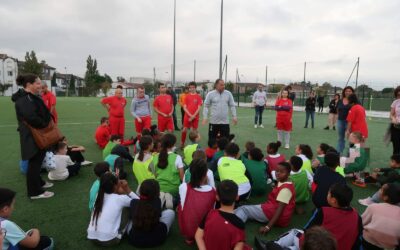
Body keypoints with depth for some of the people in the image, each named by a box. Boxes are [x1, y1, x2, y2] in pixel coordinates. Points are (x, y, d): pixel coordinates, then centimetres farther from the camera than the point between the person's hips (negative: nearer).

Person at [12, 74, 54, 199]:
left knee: (37, 161, 21)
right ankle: (35, 192, 7)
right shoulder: (24, 99, -21)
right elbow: (31, 117, -34)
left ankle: (38, 182, 36)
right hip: (32, 137, -10)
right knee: (34, 162, -3)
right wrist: (44, 125, -19)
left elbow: (41, 113, 20)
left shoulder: (31, 97, 12)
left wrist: (47, 123, 5)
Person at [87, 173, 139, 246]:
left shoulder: (99, 196, 6)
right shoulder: (120, 199, -9)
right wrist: (128, 190, 2)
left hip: (92, 237, 6)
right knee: (127, 208, 10)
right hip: (109, 240, -6)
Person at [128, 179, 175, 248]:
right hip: (156, 239, -2)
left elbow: (131, 216, 8)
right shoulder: (157, 202, -14)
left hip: (134, 239, 2)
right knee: (170, 212, 12)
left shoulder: (133, 202, -10)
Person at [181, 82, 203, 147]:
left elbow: (199, 108, -5)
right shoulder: (187, 96, 3)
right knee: (184, 130, 0)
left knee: (194, 131, 5)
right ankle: (182, 143, 15)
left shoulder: (198, 97, -1)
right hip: (187, 116, 1)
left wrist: (193, 116, -13)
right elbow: (184, 107, 0)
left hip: (195, 117, -1)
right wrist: (190, 115, -11)